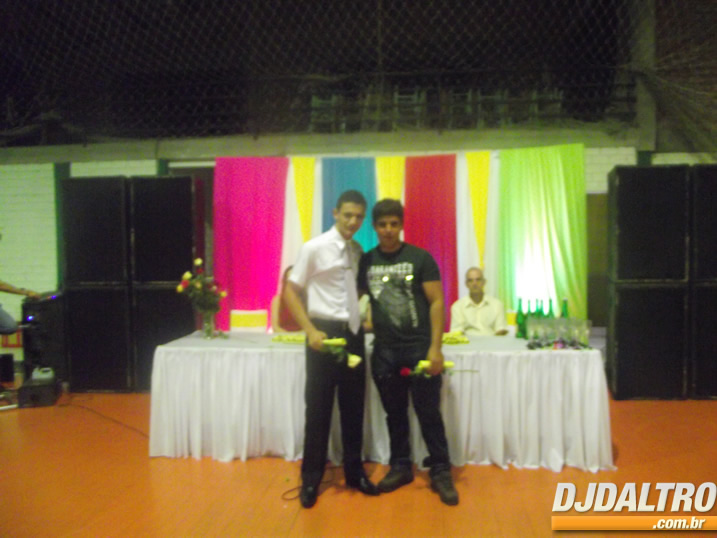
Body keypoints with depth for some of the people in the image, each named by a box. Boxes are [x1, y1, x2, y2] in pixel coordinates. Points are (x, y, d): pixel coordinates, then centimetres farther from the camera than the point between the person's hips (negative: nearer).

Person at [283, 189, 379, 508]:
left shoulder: (359, 252, 7)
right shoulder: (314, 248, -9)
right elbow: (290, 292, -8)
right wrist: (311, 331, -16)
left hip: (354, 333, 5)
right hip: (324, 332, -5)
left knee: (353, 406, 14)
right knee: (318, 408, 4)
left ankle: (354, 472, 30)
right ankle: (311, 479, 21)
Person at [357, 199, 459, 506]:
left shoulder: (420, 258, -4)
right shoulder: (366, 262, 5)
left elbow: (436, 302, -6)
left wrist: (435, 348, -12)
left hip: (420, 349, -3)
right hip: (384, 352, 3)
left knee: (429, 413, 4)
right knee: (394, 413, 14)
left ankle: (440, 472, 18)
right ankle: (400, 466, 29)